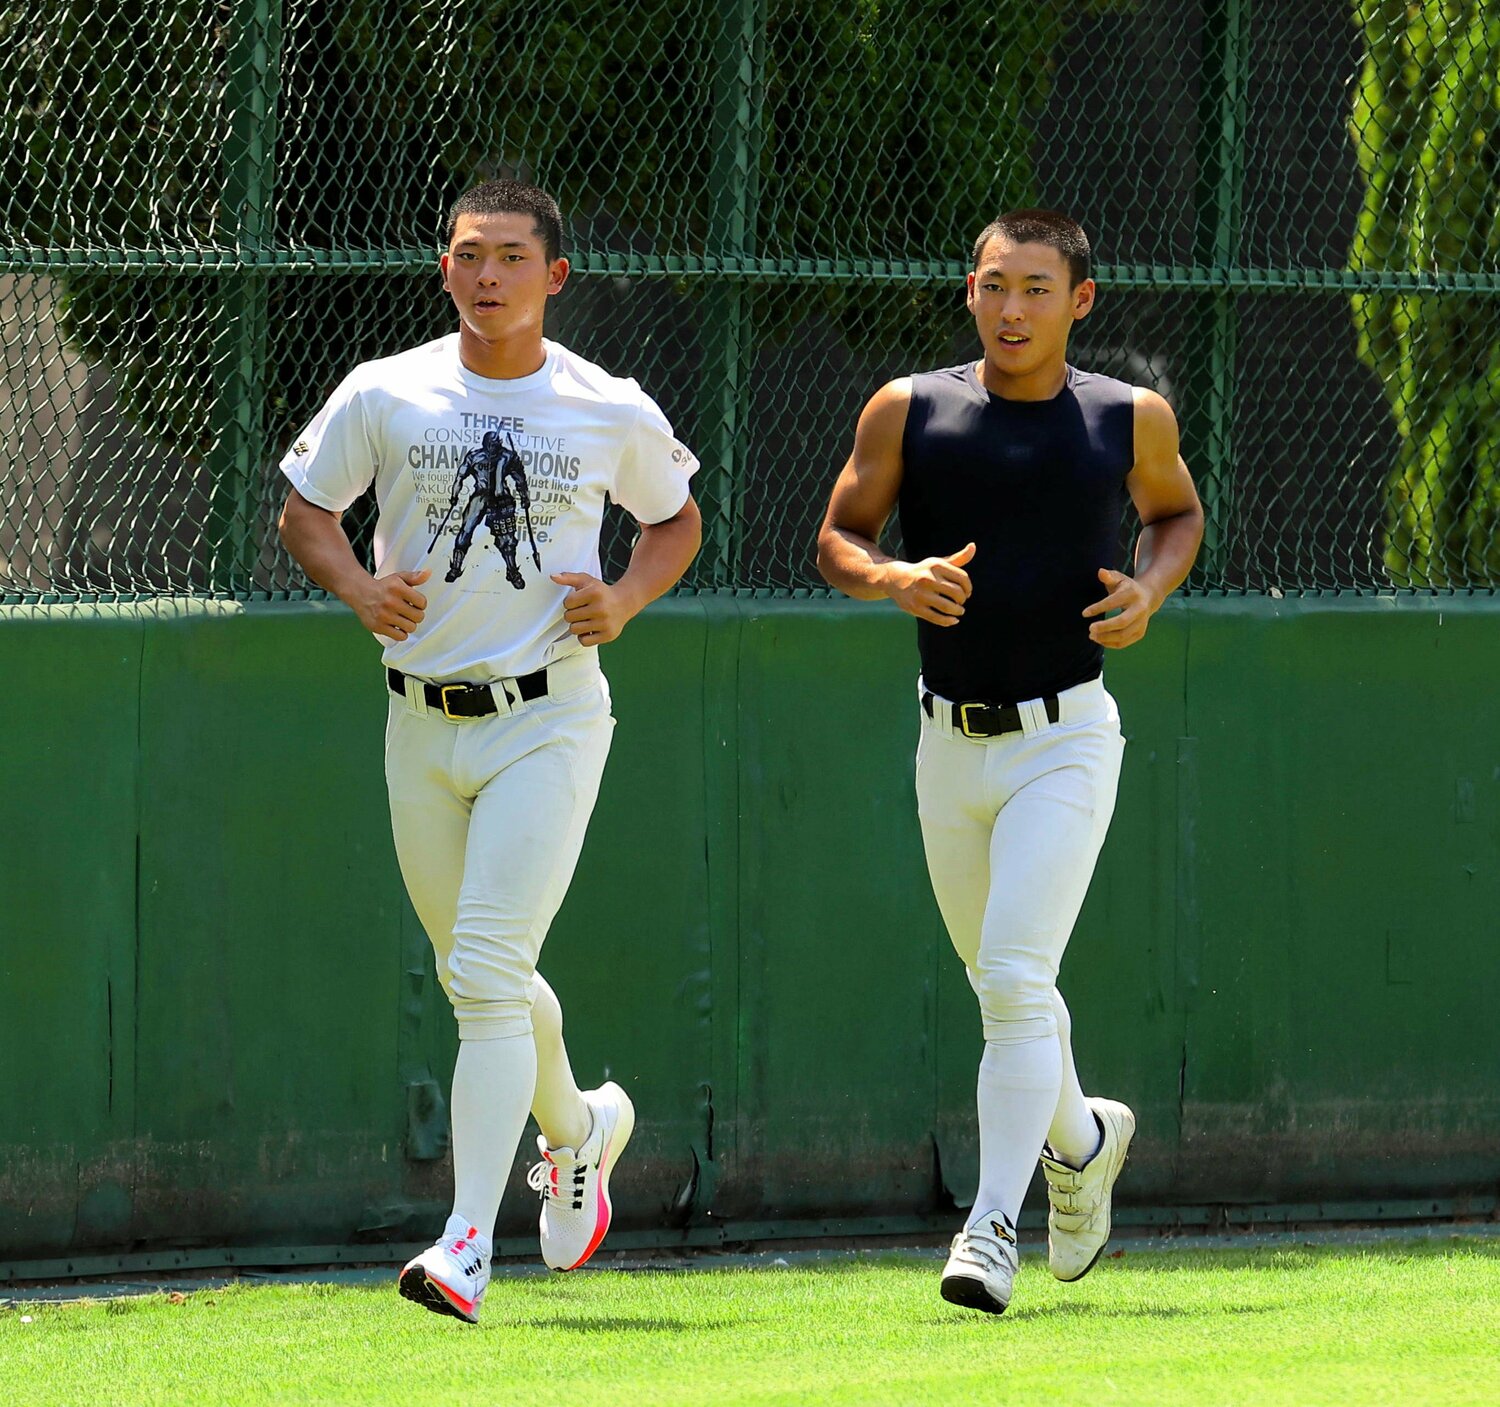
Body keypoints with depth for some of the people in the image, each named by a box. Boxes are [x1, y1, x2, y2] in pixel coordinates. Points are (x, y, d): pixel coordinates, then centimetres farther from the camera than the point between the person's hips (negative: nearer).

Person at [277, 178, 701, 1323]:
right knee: (474, 976, 15)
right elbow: (304, 509, 9)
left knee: (489, 970, -16)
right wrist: (360, 588, -11)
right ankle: (579, 1128, 45)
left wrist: (626, 599, -6)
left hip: (549, 721, -3)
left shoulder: (613, 414, -2)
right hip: (423, 723, 3)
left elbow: (677, 516, 14)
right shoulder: (386, 396, -1)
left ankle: (468, 1246, -19)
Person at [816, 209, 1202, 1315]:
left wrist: (1150, 589, -4)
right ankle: (1082, 1136, 44)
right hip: (951, 745, 3)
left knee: (1016, 980, -17)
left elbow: (1177, 511, 17)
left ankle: (993, 1228, -19)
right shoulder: (909, 411, 0)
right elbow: (838, 539, 5)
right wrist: (894, 579, -18)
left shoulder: (1131, 418, -1)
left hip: (1065, 739, -3)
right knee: (1000, 985, 16)